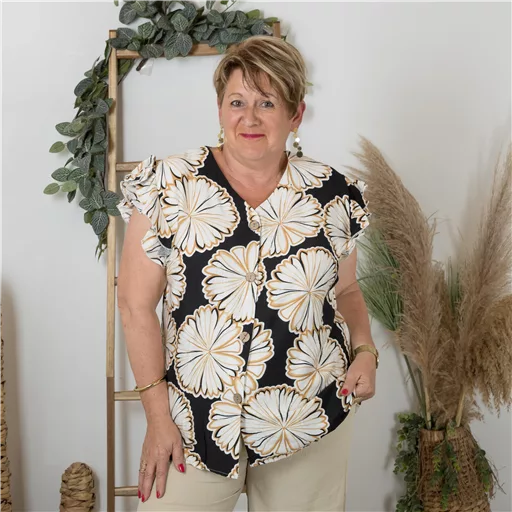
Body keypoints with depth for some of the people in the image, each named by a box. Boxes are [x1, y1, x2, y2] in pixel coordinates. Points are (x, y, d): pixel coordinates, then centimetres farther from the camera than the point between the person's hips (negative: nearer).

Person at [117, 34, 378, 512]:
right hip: (195, 418, -1)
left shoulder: (331, 195, -1)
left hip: (311, 419, 2)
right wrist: (157, 414, -8)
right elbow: (137, 305, -7)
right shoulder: (168, 187, -9)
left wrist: (365, 350, -4)